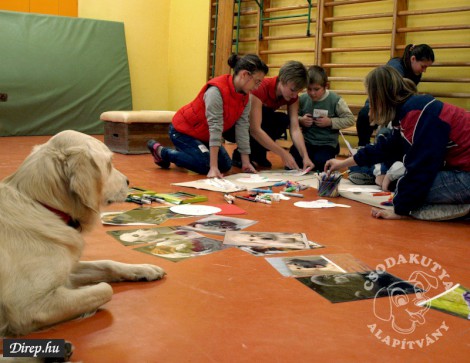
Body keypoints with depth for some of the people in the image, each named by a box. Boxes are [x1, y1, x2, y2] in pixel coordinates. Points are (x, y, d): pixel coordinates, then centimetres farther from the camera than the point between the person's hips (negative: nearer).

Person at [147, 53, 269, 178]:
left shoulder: (245, 96, -7)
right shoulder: (217, 90, -30)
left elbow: (242, 128, -7)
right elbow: (215, 127, -34)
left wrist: (246, 162, -13)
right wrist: (213, 167, -36)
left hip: (203, 135, 8)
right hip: (183, 130, -8)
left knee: (225, 166, 0)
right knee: (207, 165, -22)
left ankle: (184, 153, 20)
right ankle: (160, 150, -2)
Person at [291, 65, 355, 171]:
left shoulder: (335, 100, -9)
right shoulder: (303, 99, -1)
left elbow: (350, 119, -6)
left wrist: (330, 122, -15)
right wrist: (300, 121, -10)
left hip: (327, 144, -2)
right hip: (307, 141, 3)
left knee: (320, 163, -28)